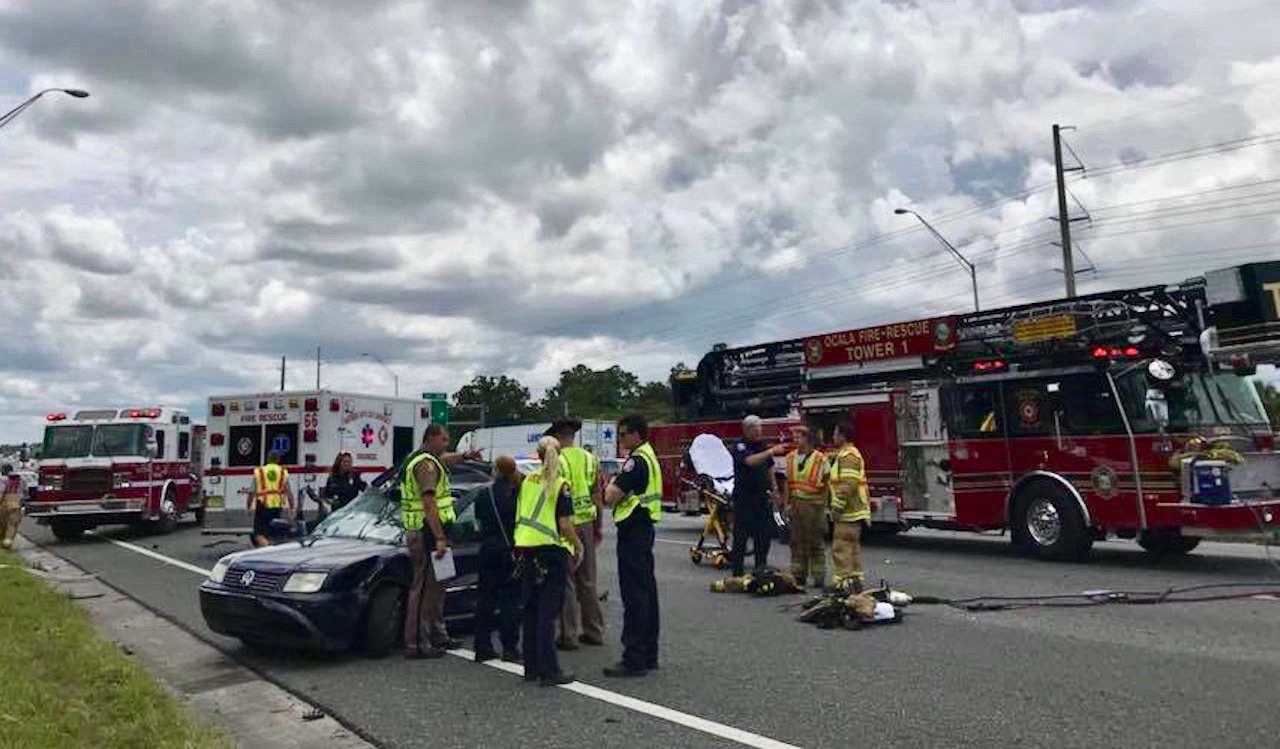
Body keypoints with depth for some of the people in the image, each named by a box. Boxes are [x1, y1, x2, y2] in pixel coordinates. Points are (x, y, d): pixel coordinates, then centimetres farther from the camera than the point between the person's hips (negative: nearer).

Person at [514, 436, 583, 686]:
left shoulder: (527, 481, 7)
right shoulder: (561, 485, -10)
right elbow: (565, 525, -13)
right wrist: (578, 545, 1)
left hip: (526, 548, 6)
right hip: (552, 551, -6)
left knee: (531, 609, 14)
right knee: (548, 612, -2)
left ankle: (531, 667, 21)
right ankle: (549, 671, 0)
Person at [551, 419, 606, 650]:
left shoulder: (556, 460, -12)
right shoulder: (590, 459, 7)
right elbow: (597, 495, 10)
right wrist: (598, 526, 18)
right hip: (586, 523, 6)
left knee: (566, 582, 2)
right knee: (588, 580, 15)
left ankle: (569, 635, 6)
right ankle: (594, 631, 22)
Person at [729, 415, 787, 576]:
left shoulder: (762, 446, 13)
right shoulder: (740, 446, -10)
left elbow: (769, 468, 23)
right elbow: (750, 461, -29)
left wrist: (774, 487, 17)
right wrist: (772, 451, -33)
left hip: (761, 496, 7)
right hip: (744, 497, -7)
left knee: (764, 533, 9)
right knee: (741, 534, -2)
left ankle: (761, 567, 21)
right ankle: (737, 572, 3)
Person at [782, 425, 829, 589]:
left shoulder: (820, 459, -4)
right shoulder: (790, 457, 8)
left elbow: (826, 484, -2)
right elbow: (787, 482, 10)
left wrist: (822, 505, -8)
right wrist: (786, 504, 3)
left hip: (813, 504, -4)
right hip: (795, 504, 4)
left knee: (816, 543, 1)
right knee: (797, 542, 8)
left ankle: (819, 577, 8)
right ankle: (798, 575, 16)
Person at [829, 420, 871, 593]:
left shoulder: (848, 456, -17)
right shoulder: (849, 454, 18)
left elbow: (848, 485, -24)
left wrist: (837, 507, -20)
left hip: (848, 512, -11)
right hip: (854, 512, 11)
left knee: (841, 548, -8)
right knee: (852, 547, 15)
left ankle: (840, 582, -6)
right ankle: (854, 580, 21)